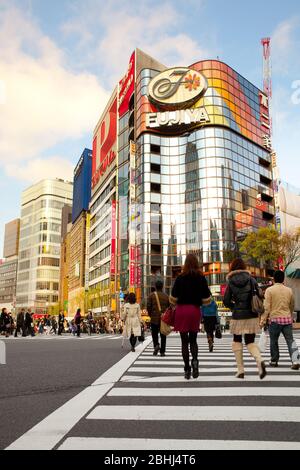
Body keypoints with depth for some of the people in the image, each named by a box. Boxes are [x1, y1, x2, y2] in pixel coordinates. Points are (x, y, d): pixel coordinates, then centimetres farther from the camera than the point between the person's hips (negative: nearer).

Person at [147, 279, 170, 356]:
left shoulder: (151, 295, -2)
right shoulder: (166, 296, 5)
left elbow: (148, 306, -6)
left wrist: (150, 315, 8)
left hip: (154, 318, -2)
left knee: (154, 333, 12)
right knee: (163, 335, 8)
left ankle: (156, 345, -12)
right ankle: (162, 351, 8)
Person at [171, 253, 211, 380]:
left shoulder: (180, 278, -6)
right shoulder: (201, 278, -2)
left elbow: (173, 299, -5)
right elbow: (206, 300, -2)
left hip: (181, 310, -1)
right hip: (195, 310, 2)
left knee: (184, 341, 7)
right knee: (193, 340, 16)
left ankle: (187, 369, 6)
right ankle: (195, 360, -9)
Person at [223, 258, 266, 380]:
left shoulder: (230, 282, -3)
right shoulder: (251, 279, 2)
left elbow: (226, 301, -3)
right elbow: (260, 295, -3)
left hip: (238, 316, -2)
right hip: (252, 316, 2)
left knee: (237, 341, 16)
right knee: (250, 342, 11)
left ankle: (240, 370, 12)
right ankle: (259, 361, -18)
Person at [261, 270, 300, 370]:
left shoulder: (269, 290, -4)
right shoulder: (289, 290, 8)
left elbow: (266, 307, -9)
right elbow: (292, 306, 19)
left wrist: (263, 320, -5)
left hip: (275, 318, -3)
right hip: (287, 318, 3)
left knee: (273, 341, 10)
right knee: (290, 340, 5)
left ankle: (274, 361, 20)